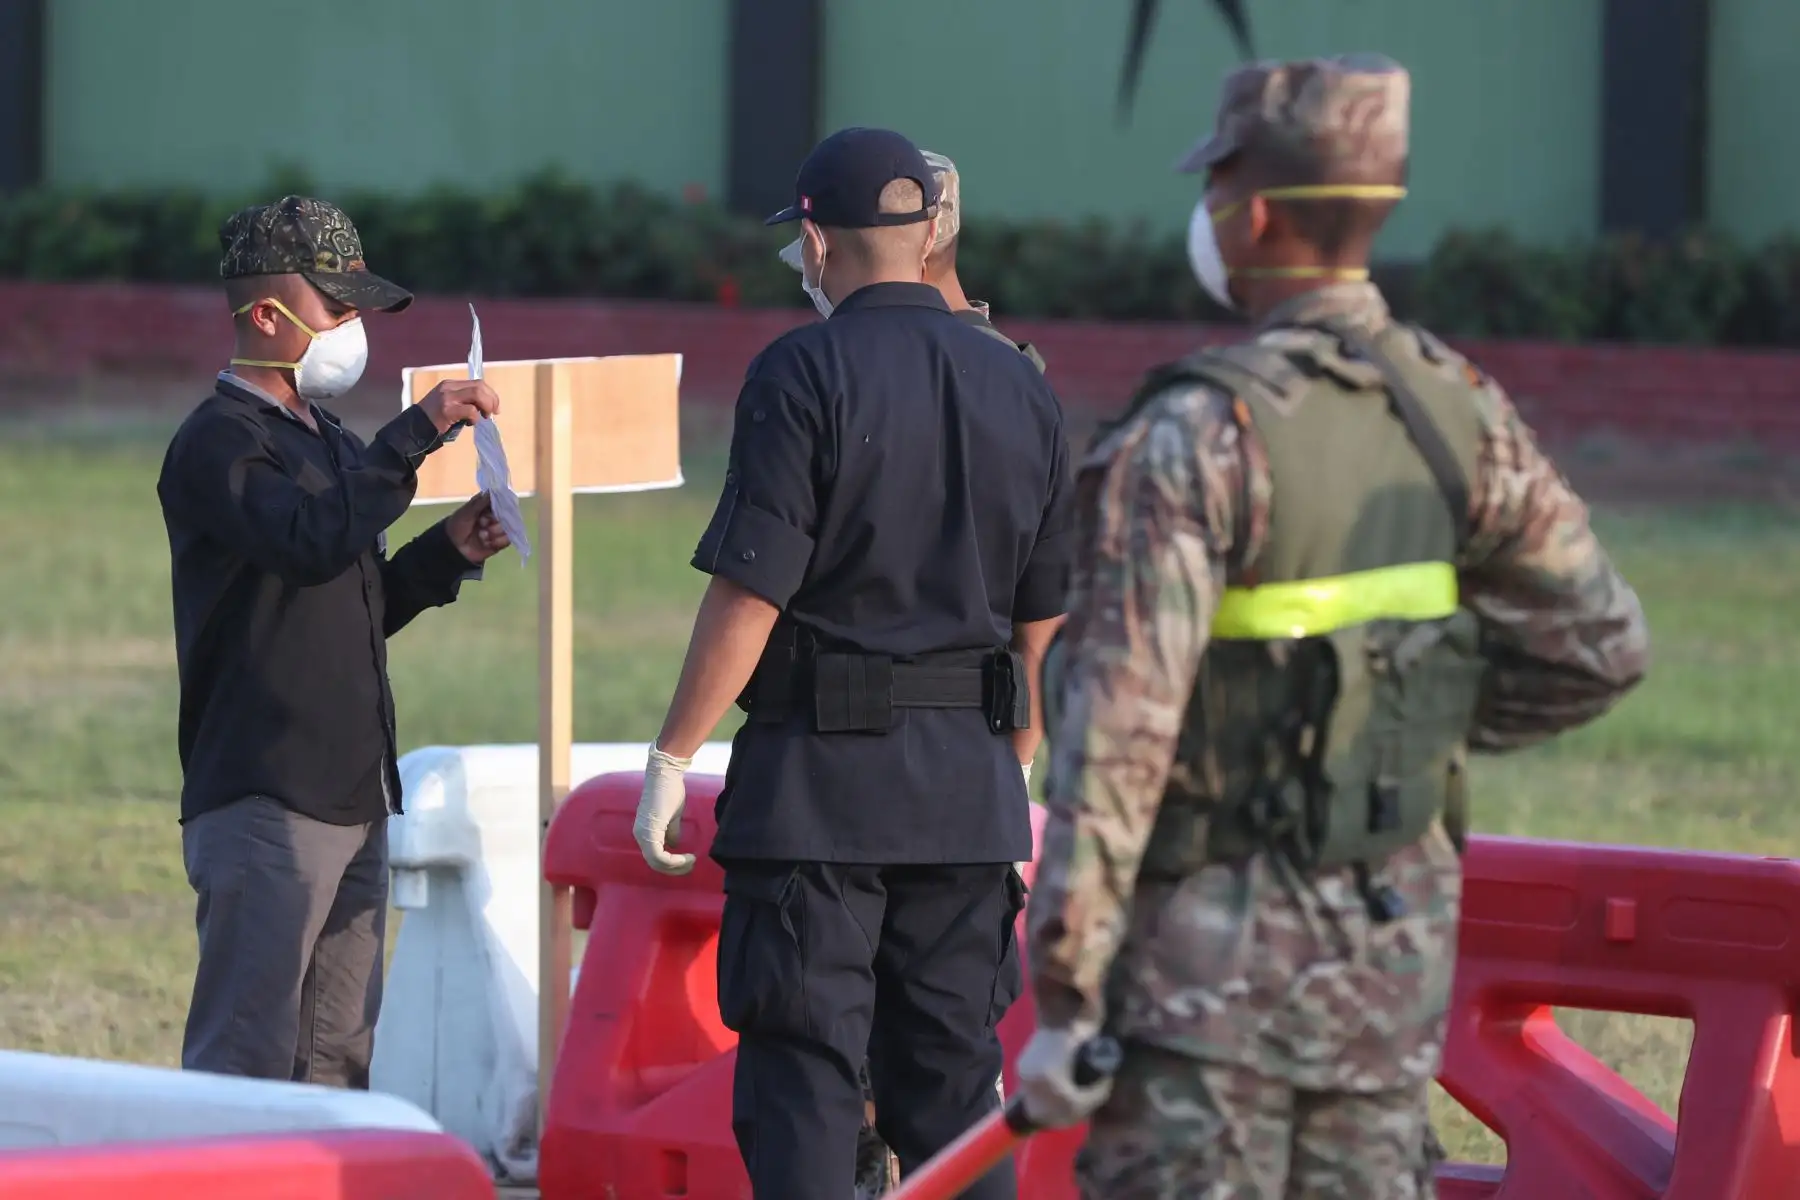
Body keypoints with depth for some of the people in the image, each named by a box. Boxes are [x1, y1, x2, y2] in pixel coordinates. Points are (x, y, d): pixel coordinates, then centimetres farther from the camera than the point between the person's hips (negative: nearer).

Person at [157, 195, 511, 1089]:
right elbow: (313, 541, -26)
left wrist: (449, 553, 10)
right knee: (246, 1065, -12)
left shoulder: (328, 442, 20)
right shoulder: (219, 443, -9)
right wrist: (418, 433, -25)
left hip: (353, 796, 9)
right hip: (263, 803, -9)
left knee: (337, 1060, 11)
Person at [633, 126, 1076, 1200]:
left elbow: (748, 596, -13)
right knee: (954, 1077, 10)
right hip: (971, 787, 5)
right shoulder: (1021, 388, 9)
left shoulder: (803, 375, -8)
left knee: (804, 1081, -3)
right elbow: (1044, 611, 14)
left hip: (818, 783, -5)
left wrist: (672, 759, -6)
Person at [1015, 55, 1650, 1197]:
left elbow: (1119, 730, -22)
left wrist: (1063, 998, -18)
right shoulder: (1456, 407, 0)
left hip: (1218, 945, -6)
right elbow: (1599, 646, 5)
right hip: (1395, 935, 6)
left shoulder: (1197, 436, -19)